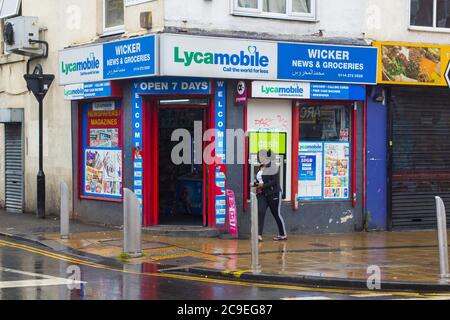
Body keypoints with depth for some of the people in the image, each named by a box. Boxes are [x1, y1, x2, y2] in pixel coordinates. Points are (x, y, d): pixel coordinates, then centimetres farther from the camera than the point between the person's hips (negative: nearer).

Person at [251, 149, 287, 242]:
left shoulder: (273, 167, -12)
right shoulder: (261, 168, 11)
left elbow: (275, 181, -19)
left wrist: (263, 185, -22)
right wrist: (255, 184, 3)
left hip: (273, 194, -7)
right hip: (262, 194, 7)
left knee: (277, 214, 3)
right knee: (260, 212, -9)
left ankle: (283, 235, 17)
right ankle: (259, 235, -14)